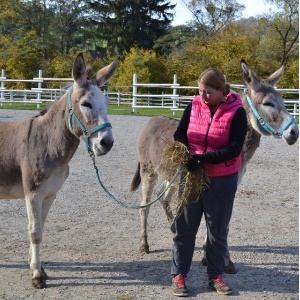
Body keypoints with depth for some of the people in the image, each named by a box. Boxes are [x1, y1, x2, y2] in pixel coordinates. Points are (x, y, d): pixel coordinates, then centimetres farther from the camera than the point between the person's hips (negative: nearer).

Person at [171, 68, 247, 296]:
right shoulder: (194, 106, -2)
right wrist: (187, 154, -17)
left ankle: (216, 276, 26)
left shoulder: (236, 112, -11)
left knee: (218, 231, 11)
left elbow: (235, 148, -17)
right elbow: (179, 134, 3)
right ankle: (178, 275, 21)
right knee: (184, 228, 9)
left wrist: (204, 158, -27)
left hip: (222, 181, -2)